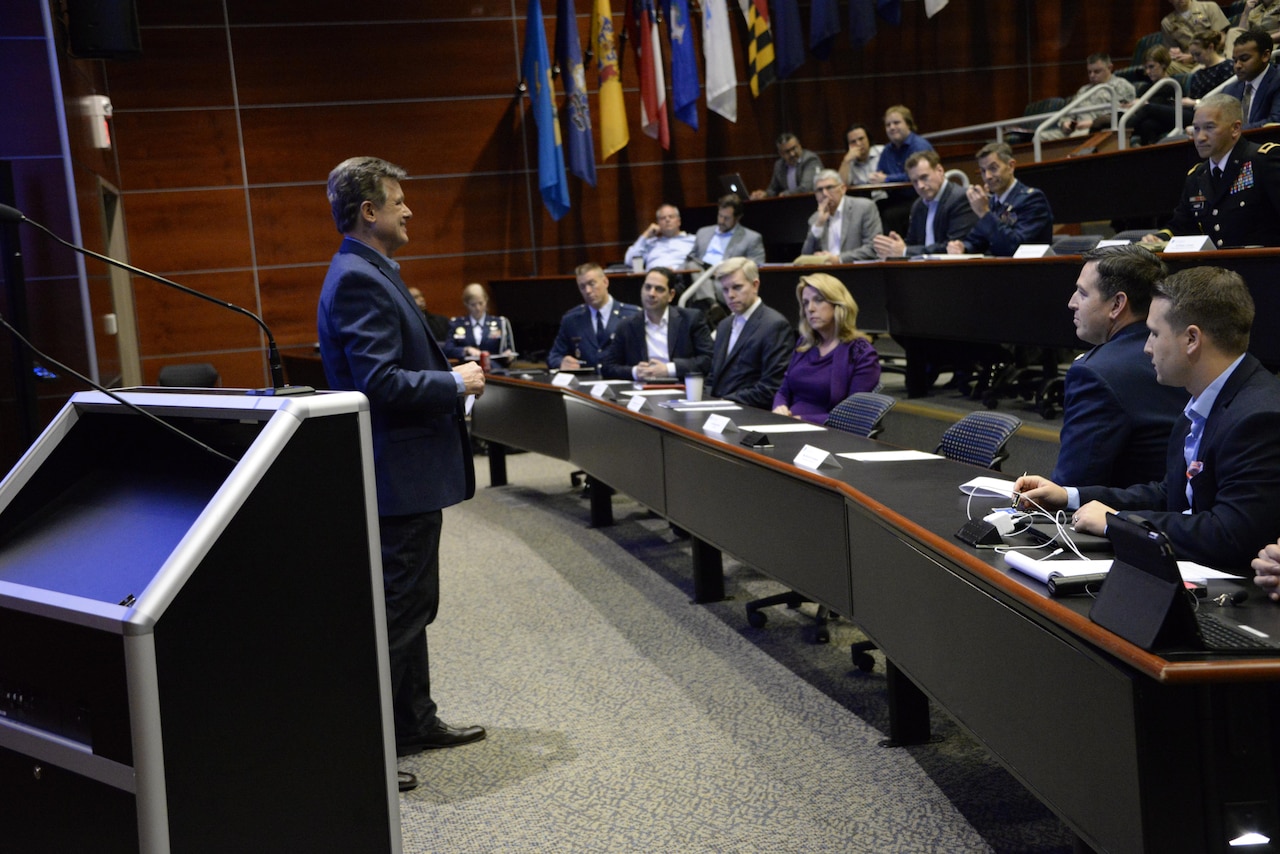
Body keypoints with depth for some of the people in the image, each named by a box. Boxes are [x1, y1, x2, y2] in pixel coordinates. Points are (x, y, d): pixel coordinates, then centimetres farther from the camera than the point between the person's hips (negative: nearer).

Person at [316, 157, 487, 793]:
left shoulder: (372, 273, 14)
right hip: (397, 474, -11)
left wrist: (451, 368, 9)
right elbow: (380, 383, -27)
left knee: (410, 605, 20)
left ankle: (415, 722, 33)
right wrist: (455, 384, -15)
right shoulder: (357, 280, -19)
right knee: (395, 613, -3)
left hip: (406, 471, 11)